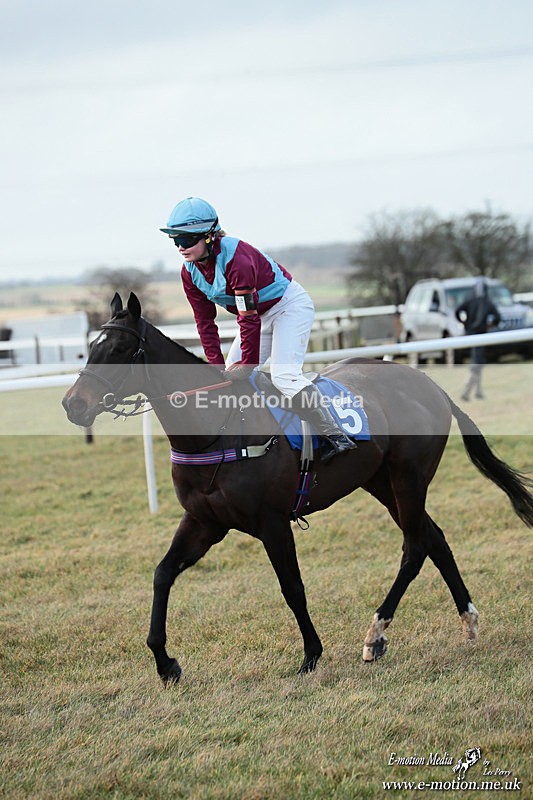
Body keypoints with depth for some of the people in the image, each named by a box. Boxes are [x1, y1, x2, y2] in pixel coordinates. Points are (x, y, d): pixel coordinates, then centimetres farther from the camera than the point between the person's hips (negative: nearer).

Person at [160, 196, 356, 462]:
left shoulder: (236, 259, -33)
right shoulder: (190, 273, -8)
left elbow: (249, 320, -32)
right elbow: (205, 323, -3)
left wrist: (247, 365, -28)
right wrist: (217, 366, -11)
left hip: (290, 304, -9)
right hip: (261, 315, 9)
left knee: (284, 375, -24)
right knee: (231, 378, 4)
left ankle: (335, 437, -19)